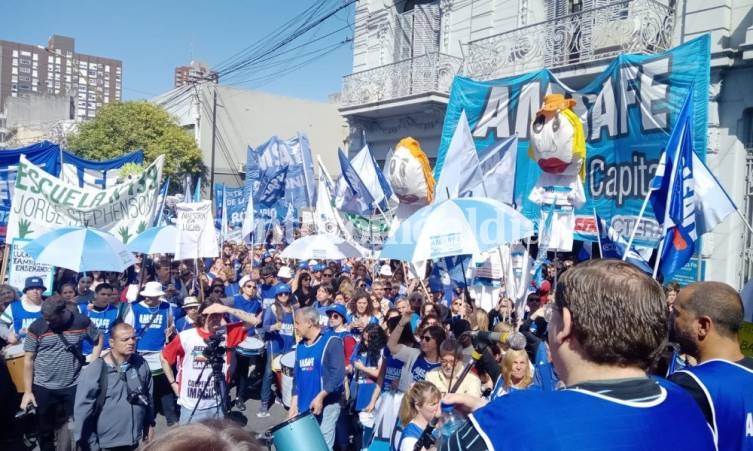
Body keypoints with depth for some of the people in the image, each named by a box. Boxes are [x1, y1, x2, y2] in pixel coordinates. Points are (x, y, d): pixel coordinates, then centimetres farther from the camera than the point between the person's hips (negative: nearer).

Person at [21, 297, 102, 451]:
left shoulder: (82, 322, -10)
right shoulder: (36, 327, -12)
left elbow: (98, 340, 7)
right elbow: (28, 360, -4)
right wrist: (27, 391, -4)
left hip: (73, 386, 0)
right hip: (43, 388, 0)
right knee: (44, 430, 14)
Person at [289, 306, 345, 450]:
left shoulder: (331, 342, -9)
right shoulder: (301, 346, 12)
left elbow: (338, 374, -17)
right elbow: (296, 375, 16)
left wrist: (320, 397, -20)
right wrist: (294, 402, 8)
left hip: (326, 405, -6)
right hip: (304, 406, 6)